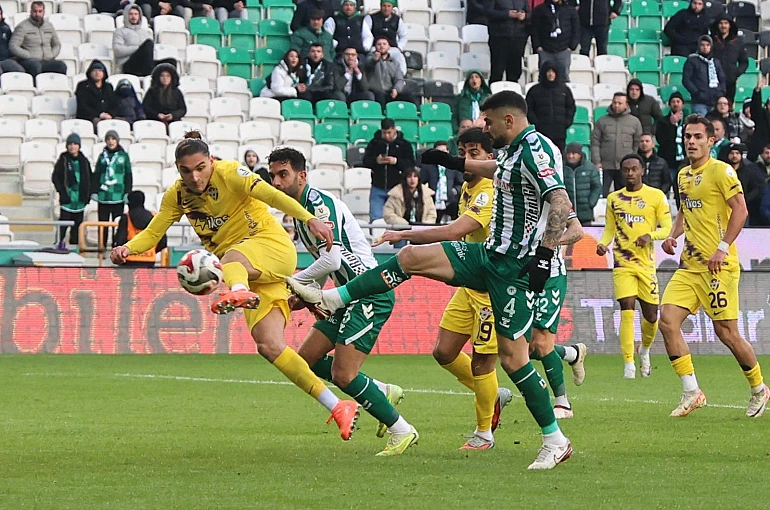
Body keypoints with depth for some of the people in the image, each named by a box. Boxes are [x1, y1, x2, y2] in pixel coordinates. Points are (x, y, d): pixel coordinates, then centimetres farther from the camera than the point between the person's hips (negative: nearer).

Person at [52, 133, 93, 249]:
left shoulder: (84, 161, 9)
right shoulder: (63, 160, -1)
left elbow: (89, 179, 15)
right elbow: (55, 178, -2)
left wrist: (88, 195, 4)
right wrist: (62, 192, -10)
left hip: (80, 198, 4)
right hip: (67, 198, -4)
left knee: (77, 224, 7)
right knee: (64, 222, -11)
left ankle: (75, 246, 12)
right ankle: (60, 243, -9)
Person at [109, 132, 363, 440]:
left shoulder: (229, 174, -12)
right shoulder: (177, 196, 5)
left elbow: (272, 196, -24)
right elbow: (152, 233, 5)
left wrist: (310, 220, -39)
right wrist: (127, 249, -17)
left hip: (274, 247, -6)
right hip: (248, 272, 6)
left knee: (231, 257, -40)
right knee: (269, 346, -11)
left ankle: (238, 292, -76)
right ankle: (338, 408, -9)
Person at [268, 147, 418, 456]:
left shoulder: (318, 202, -16)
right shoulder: (298, 210, 15)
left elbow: (332, 259, -25)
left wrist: (294, 282, -13)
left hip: (370, 292, -11)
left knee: (343, 375, -15)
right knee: (307, 359, 11)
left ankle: (401, 431, 0)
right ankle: (384, 393, 20)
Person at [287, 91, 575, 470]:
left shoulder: (535, 150, -17)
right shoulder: (514, 151, 13)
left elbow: (561, 202, -28)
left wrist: (544, 257, -33)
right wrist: (454, 163, 39)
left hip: (515, 267, -9)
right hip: (491, 254, 9)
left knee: (512, 356, -10)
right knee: (411, 257, 3)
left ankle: (556, 442, -1)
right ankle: (331, 299, 9)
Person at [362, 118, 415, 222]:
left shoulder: (404, 144, 1)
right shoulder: (375, 143, 6)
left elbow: (411, 165, -5)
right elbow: (365, 162, 6)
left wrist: (396, 161, -19)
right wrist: (376, 161, -14)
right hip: (378, 189, 1)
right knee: (375, 219, -3)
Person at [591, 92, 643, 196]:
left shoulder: (634, 122, 7)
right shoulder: (602, 121, 5)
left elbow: (638, 145, 8)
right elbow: (595, 143, 2)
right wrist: (596, 162, -8)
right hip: (605, 167, -1)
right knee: (601, 194, -3)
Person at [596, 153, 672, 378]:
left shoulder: (656, 196, 2)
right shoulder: (614, 199, 10)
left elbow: (667, 228, 1)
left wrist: (650, 235, -18)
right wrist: (603, 244, -5)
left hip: (646, 263, 0)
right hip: (623, 262, 0)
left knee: (651, 315, 3)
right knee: (627, 310, -14)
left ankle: (645, 350, 35)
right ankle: (628, 365, -11)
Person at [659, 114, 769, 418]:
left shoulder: (721, 171, -8)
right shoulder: (683, 175, 15)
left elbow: (740, 210, -14)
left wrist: (723, 248, -19)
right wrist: (673, 235, 10)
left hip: (718, 267, -7)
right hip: (689, 265, 8)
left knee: (726, 331, -4)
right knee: (667, 321, -8)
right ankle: (691, 392, -2)